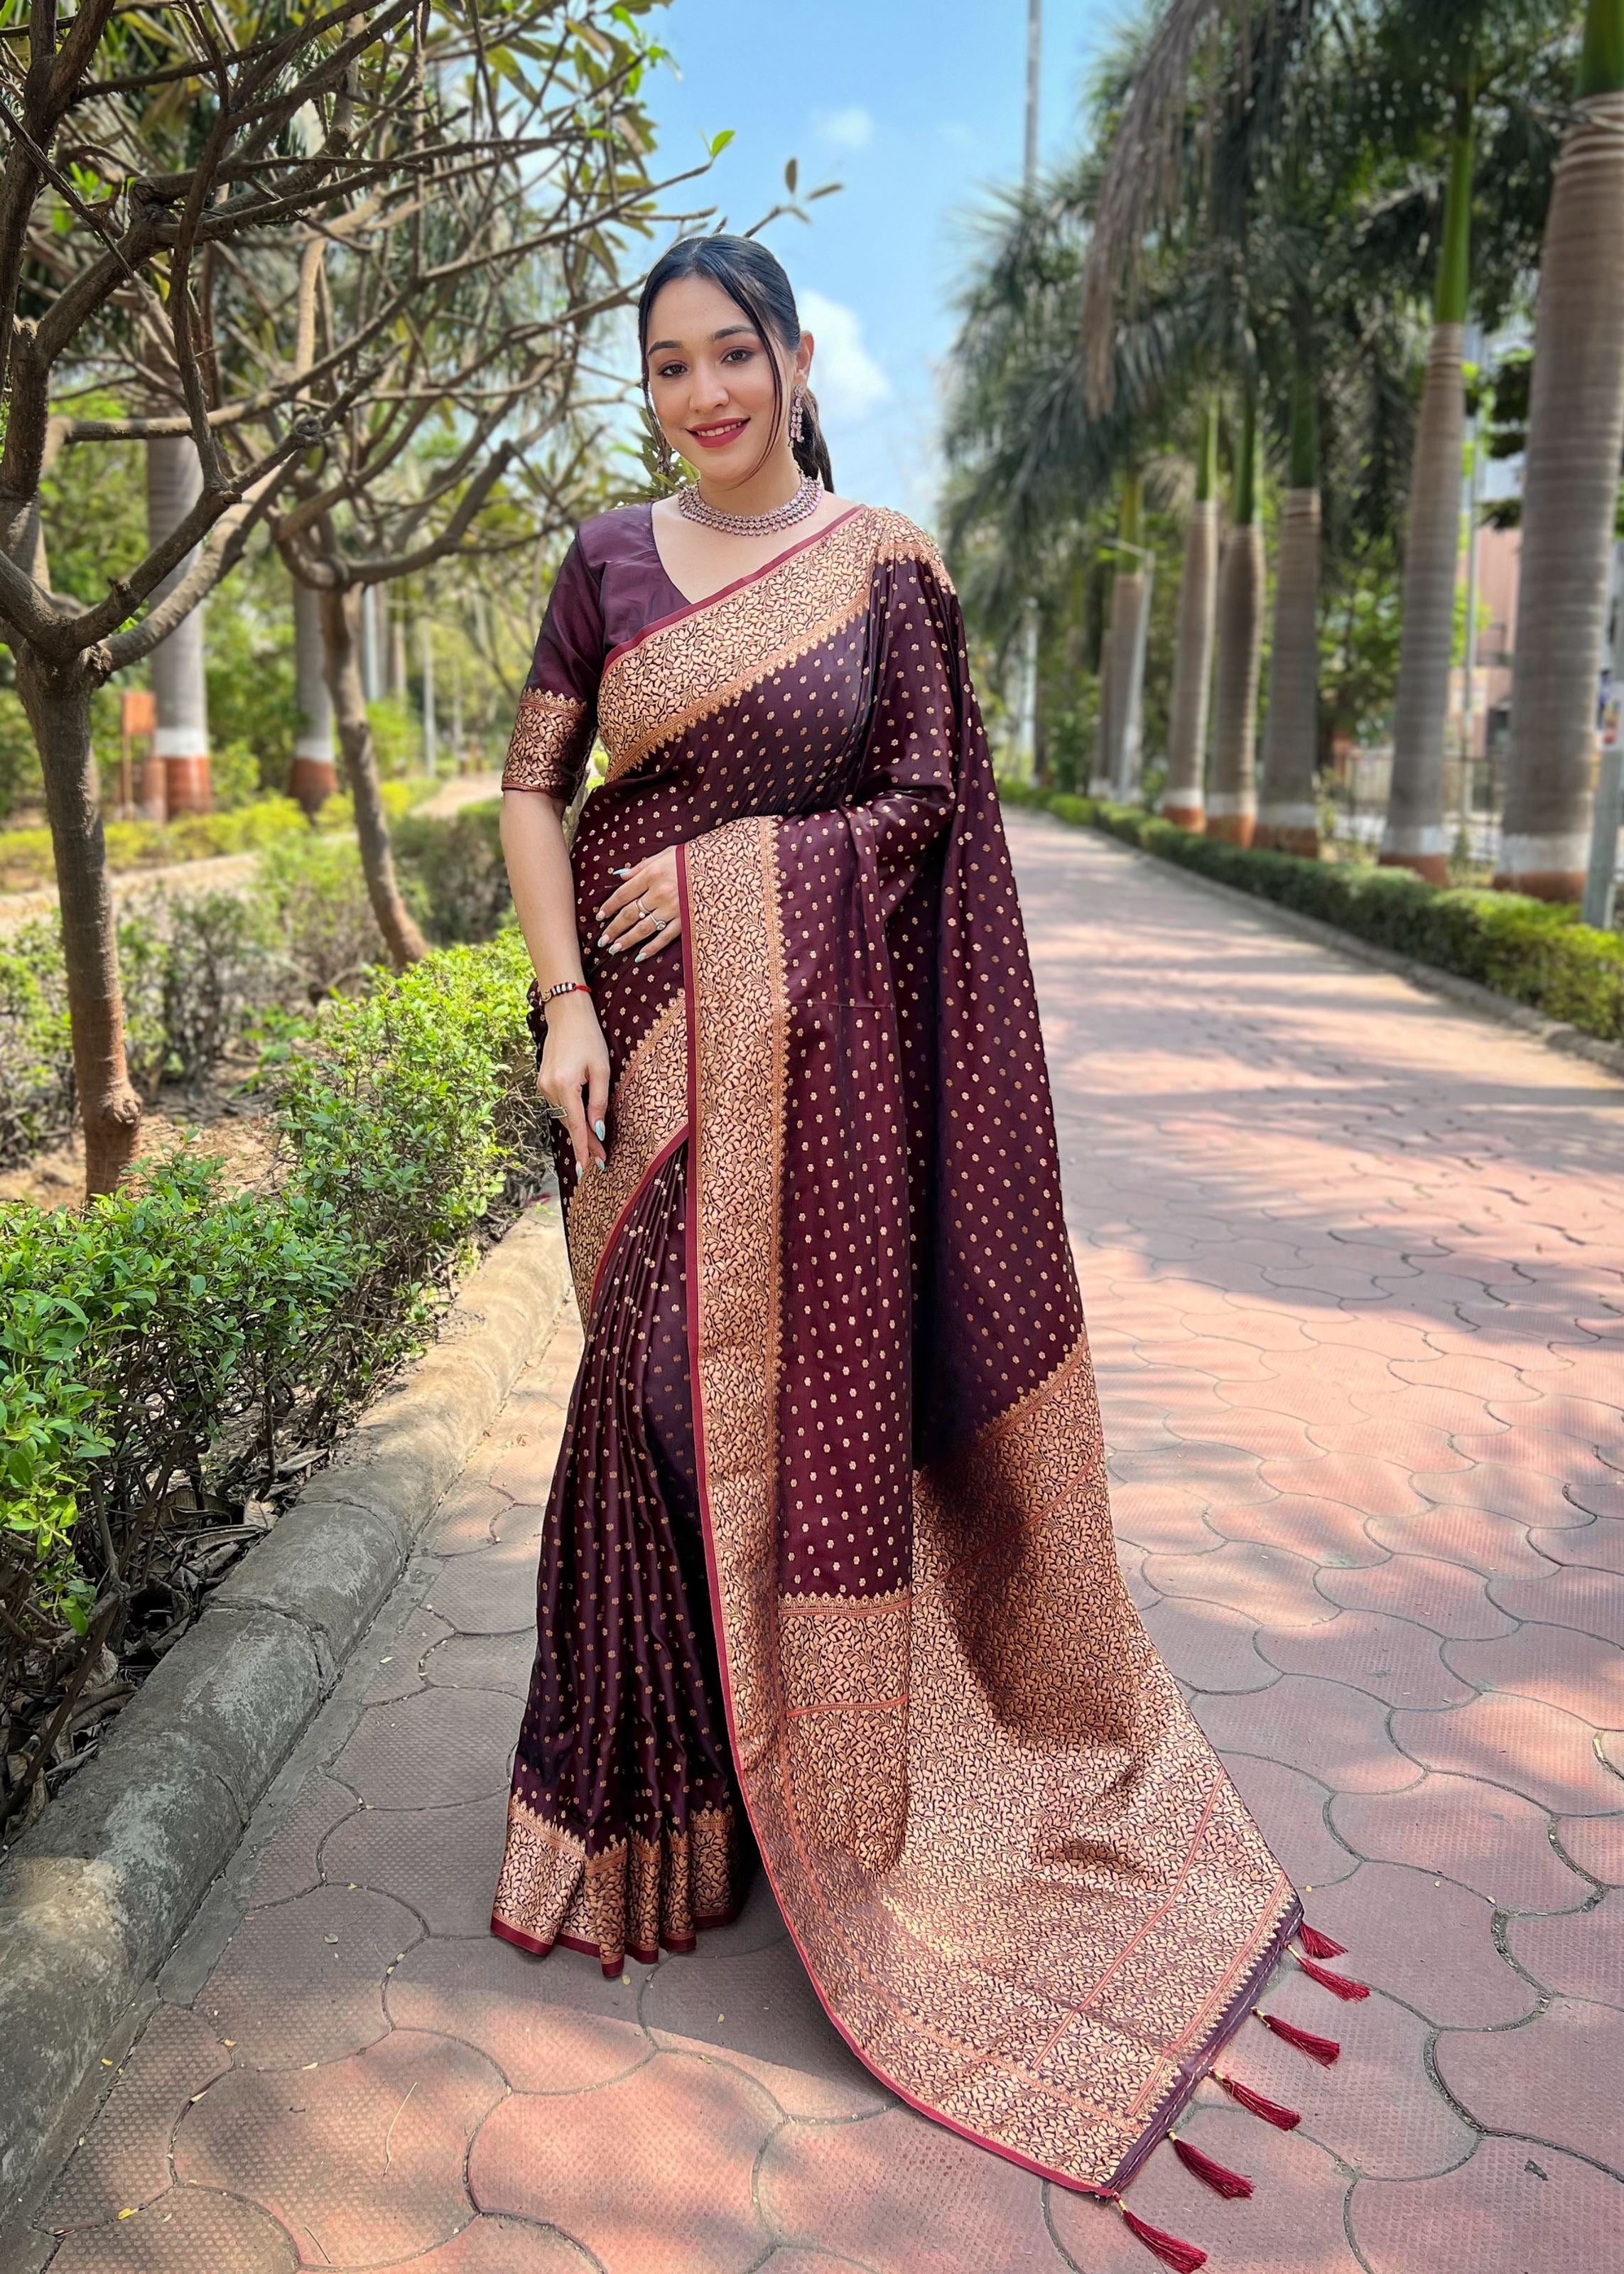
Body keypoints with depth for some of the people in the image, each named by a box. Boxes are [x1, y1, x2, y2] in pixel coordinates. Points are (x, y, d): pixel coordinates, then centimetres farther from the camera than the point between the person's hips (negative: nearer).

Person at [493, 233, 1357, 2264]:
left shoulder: (886, 562, 3)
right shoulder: (609, 560, 8)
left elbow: (922, 802, 1)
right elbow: (531, 785, 4)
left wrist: (729, 859, -10)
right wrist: (565, 1000, -7)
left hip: (815, 1034, -1)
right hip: (648, 1026, 2)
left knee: (813, 1371, 3)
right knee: (658, 1377, 4)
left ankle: (822, 1775, 23)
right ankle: (658, 1776, 23)